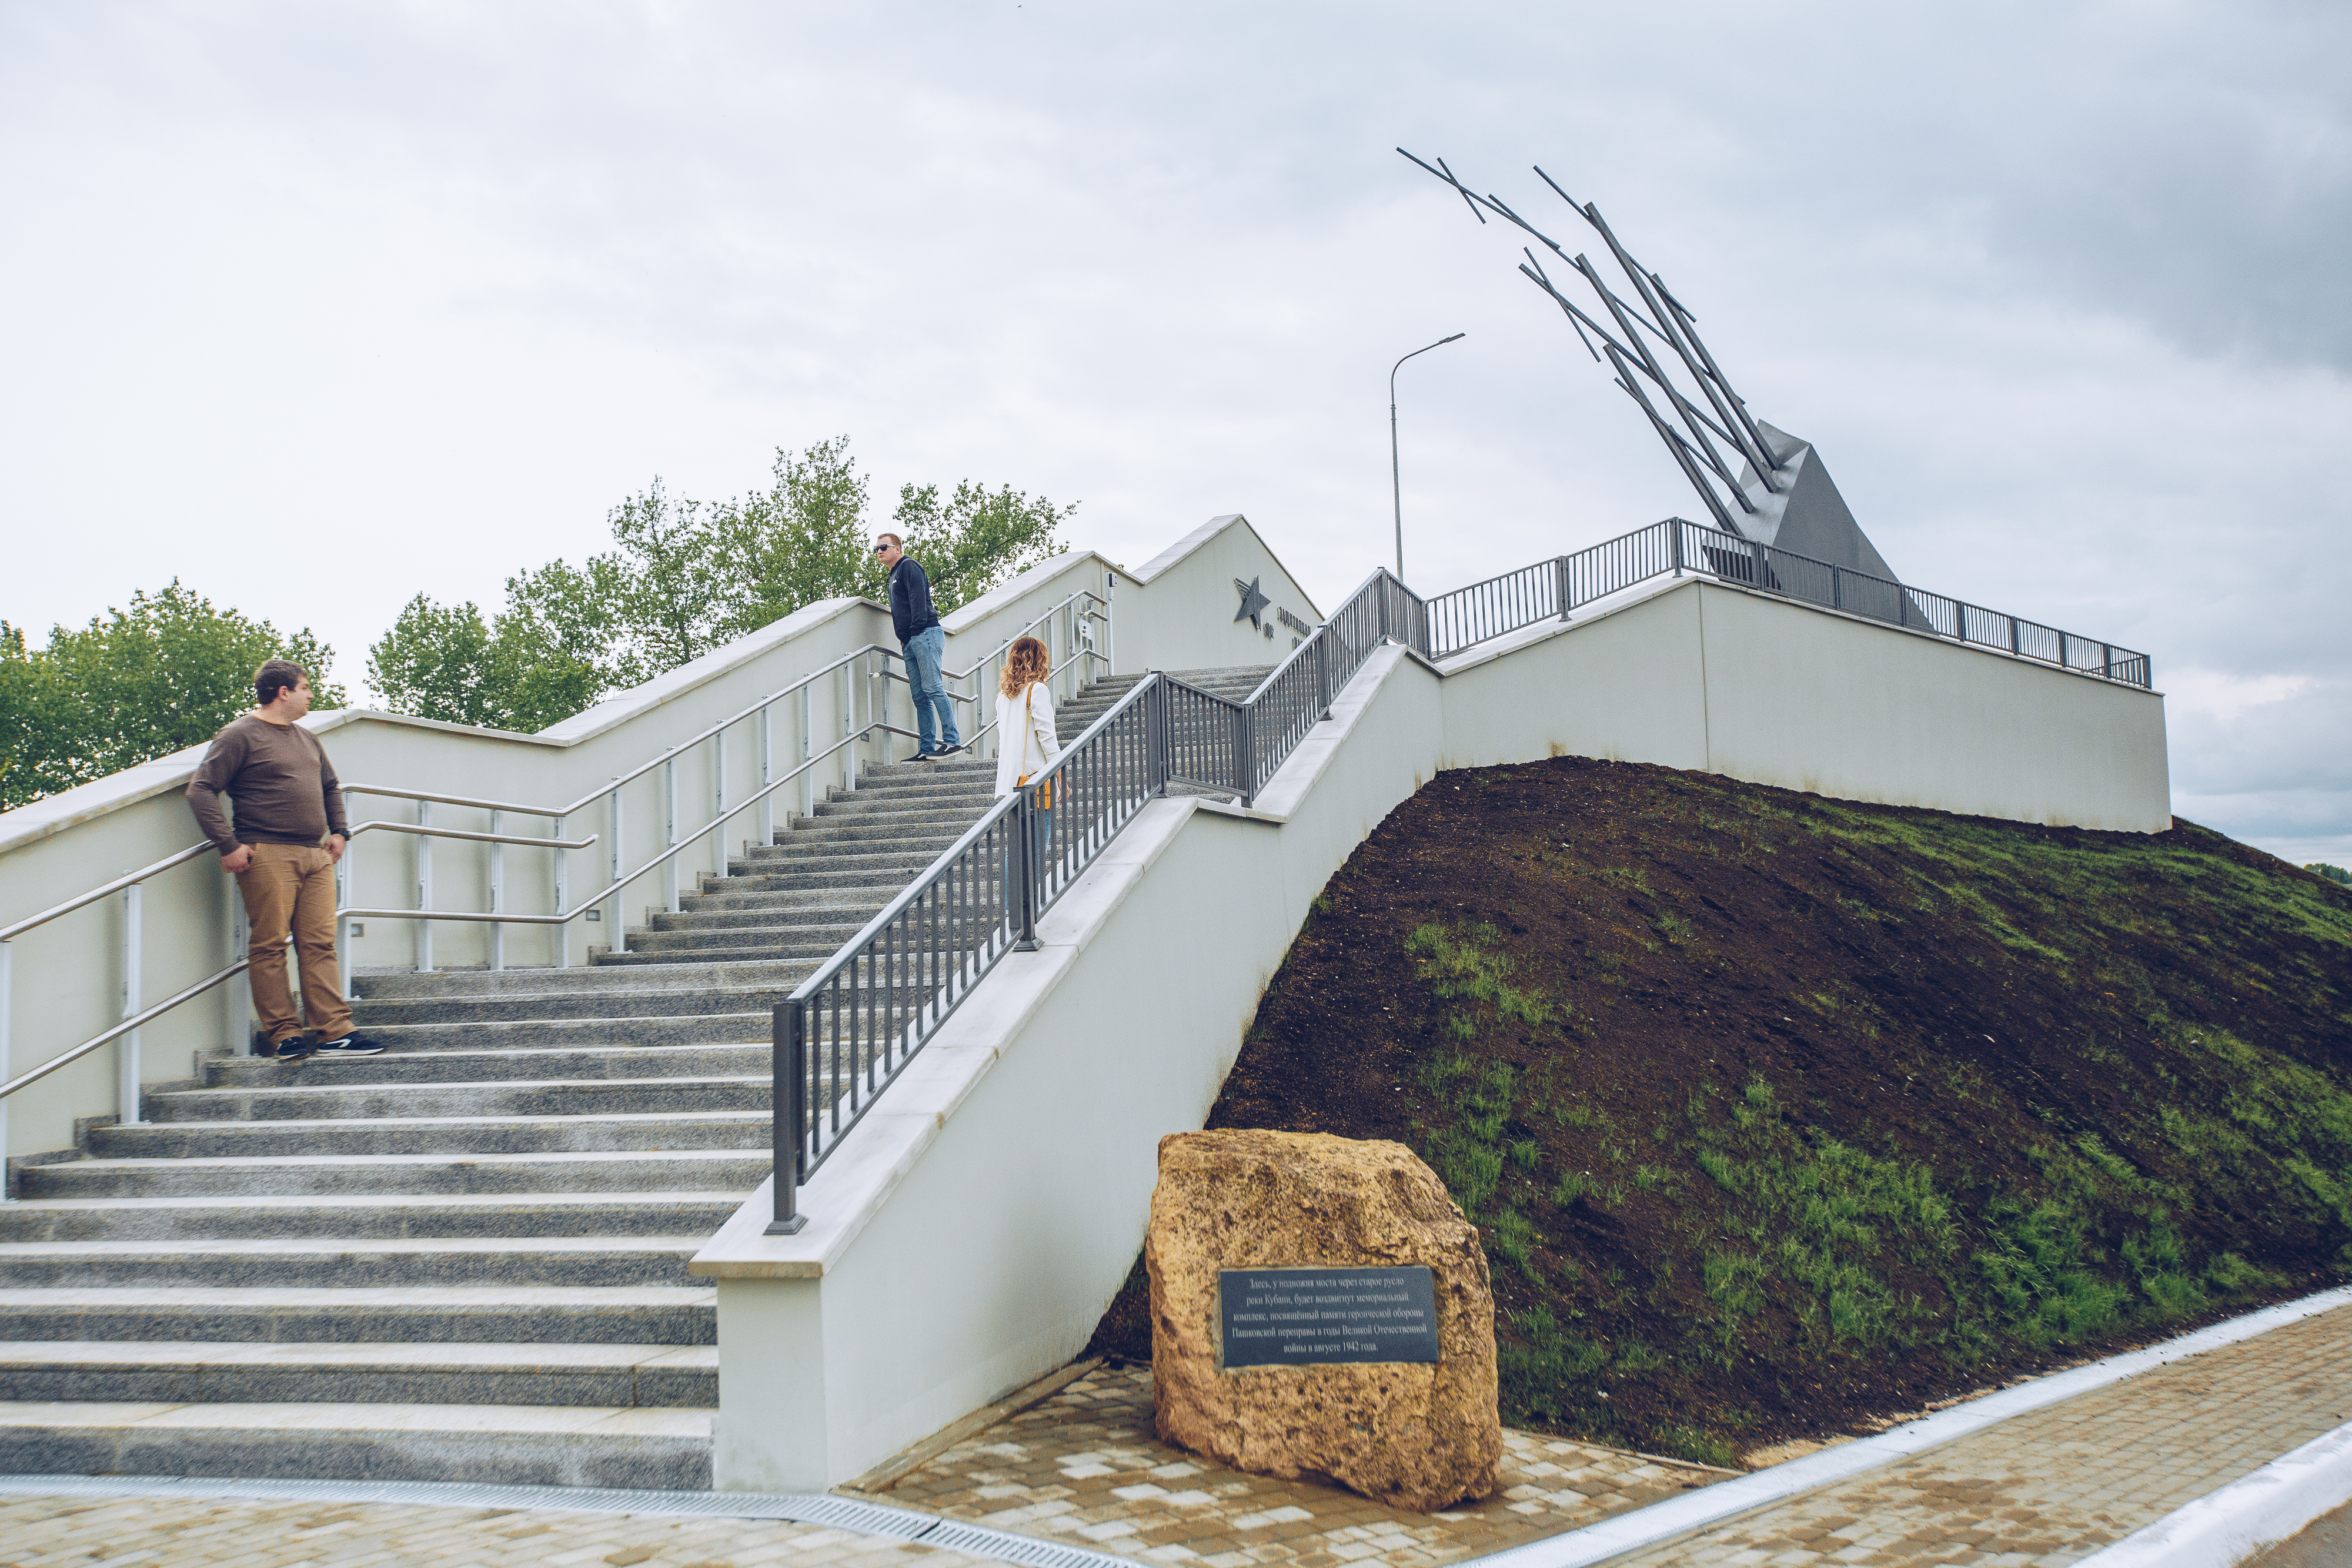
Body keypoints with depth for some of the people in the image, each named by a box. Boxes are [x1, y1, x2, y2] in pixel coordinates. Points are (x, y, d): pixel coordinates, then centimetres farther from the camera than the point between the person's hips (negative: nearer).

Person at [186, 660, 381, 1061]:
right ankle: (283, 1035, -1)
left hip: (315, 856, 7)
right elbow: (201, 790, -8)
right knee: (270, 946, -4)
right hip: (267, 856, -6)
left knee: (320, 944, 1)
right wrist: (228, 845, -14)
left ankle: (335, 1032, -2)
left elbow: (331, 786, 36)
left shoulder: (307, 739, 22)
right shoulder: (240, 735, -1)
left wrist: (338, 831, 22)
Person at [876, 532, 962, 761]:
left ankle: (953, 741, -20)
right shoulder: (894, 576, 28)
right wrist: (904, 639, 17)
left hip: (925, 635, -9)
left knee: (933, 687, -17)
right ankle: (927, 750, 2)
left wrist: (916, 630, -18)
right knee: (920, 697, 4)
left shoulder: (909, 566, 0)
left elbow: (918, 599, -12)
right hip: (910, 643, 9)